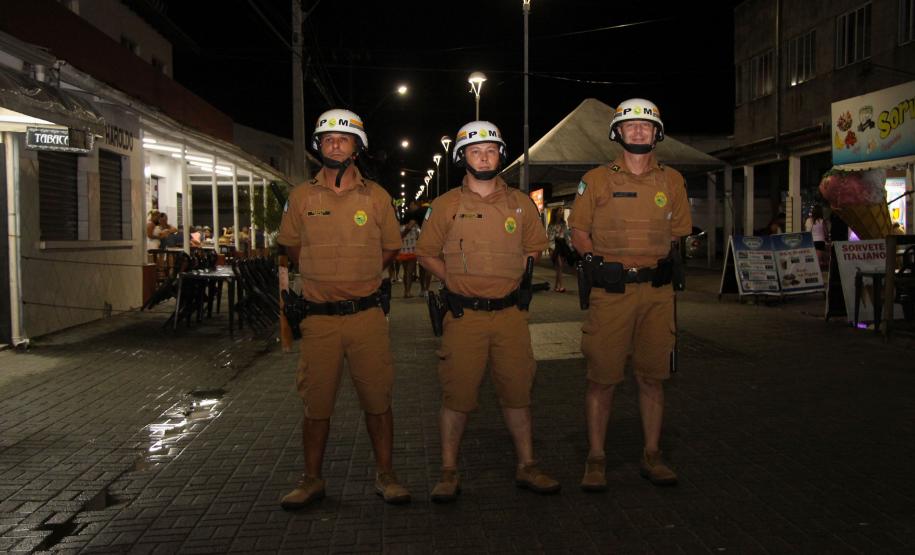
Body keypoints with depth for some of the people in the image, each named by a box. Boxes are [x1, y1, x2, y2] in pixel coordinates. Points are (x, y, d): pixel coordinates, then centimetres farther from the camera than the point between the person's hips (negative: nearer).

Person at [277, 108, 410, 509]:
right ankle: (312, 479, 22)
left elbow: (391, 246, 15)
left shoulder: (375, 196, 4)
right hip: (319, 317, 1)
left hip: (367, 314, 0)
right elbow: (290, 243, 18)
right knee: (316, 402, 7)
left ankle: (385, 475, 19)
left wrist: (359, 276, 6)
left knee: (377, 399, 5)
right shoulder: (301, 197, 5)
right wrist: (322, 276, 10)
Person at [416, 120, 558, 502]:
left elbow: (535, 249, 20)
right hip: (464, 315, -2)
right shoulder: (446, 206, 2)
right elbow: (426, 253, 9)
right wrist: (454, 281, -2)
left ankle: (527, 467, 22)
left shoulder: (520, 203, 9)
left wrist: (521, 278, 6)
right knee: (457, 395, 1)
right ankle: (449, 473, 13)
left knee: (517, 392, 8)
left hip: (510, 313, 2)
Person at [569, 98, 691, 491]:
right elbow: (578, 229, 7)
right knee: (602, 377, -1)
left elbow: (679, 231, 19)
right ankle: (595, 459, 11)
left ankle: (651, 456, 21)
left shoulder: (671, 181, 12)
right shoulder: (596, 179, 5)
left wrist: (669, 259, 3)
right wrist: (592, 257, -9)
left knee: (652, 377, 8)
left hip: (657, 291, 3)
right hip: (610, 291, -2)